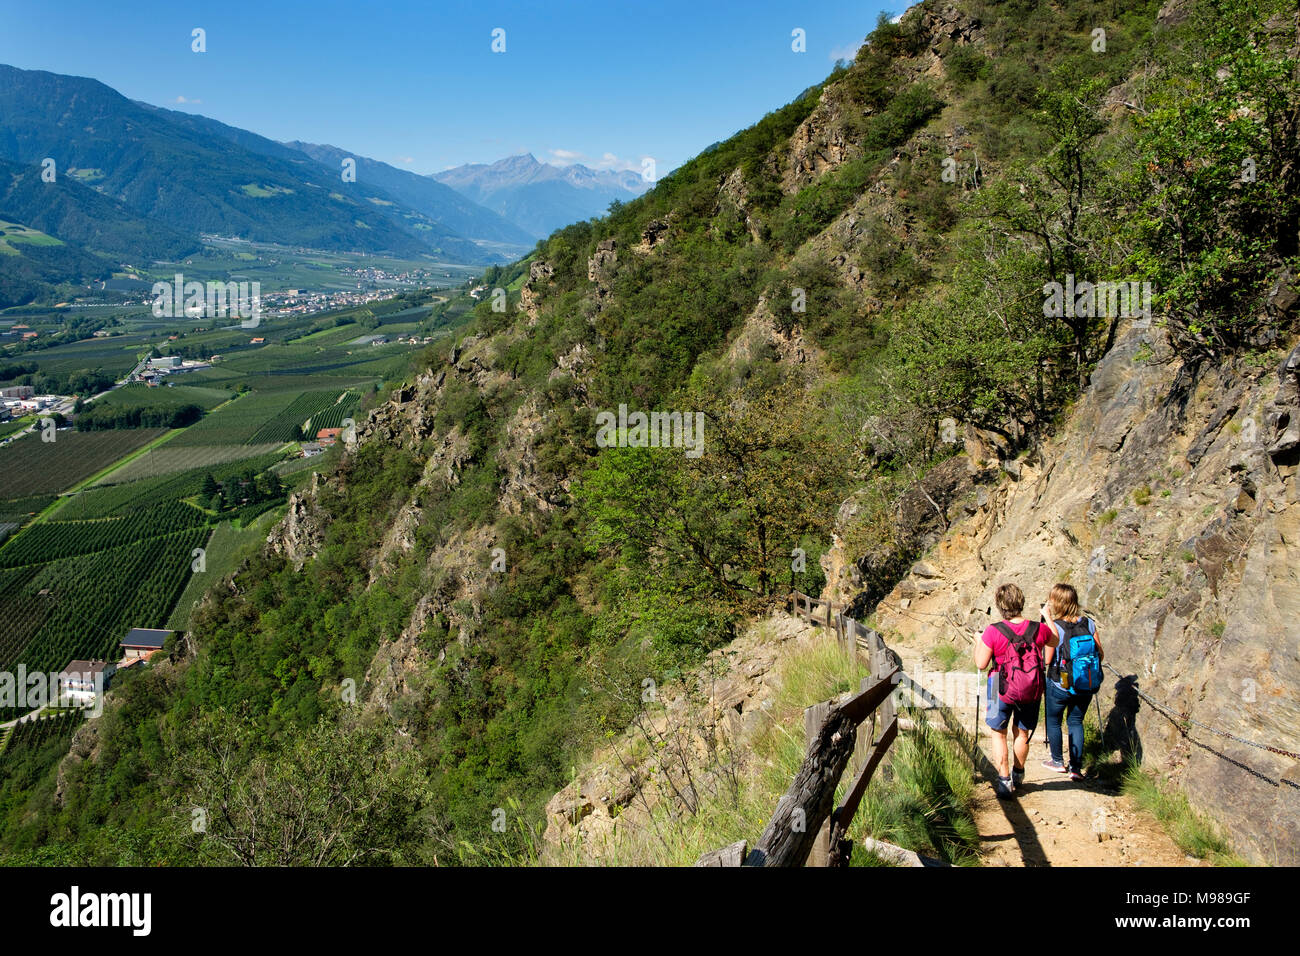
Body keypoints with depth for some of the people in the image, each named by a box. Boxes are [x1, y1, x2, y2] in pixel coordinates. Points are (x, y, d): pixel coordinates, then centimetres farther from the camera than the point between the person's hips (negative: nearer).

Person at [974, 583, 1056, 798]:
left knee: (999, 734, 12)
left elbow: (981, 664, -12)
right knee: (1023, 733, 20)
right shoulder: (1039, 629, -10)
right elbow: (1055, 641, 15)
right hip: (1031, 692, 3)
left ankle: (1004, 780, 9)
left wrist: (978, 642, 4)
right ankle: (1018, 773, 38)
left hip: (1003, 691, -3)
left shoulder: (993, 632, -20)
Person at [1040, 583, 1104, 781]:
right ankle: (1076, 767, 14)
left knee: (1053, 721, 18)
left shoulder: (1053, 627, -19)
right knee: (1076, 722, 17)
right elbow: (1101, 655, -2)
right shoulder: (1089, 624, -7)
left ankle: (1057, 761, 30)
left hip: (1059, 685, -4)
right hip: (1086, 686, 4)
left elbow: (1047, 659, -15)